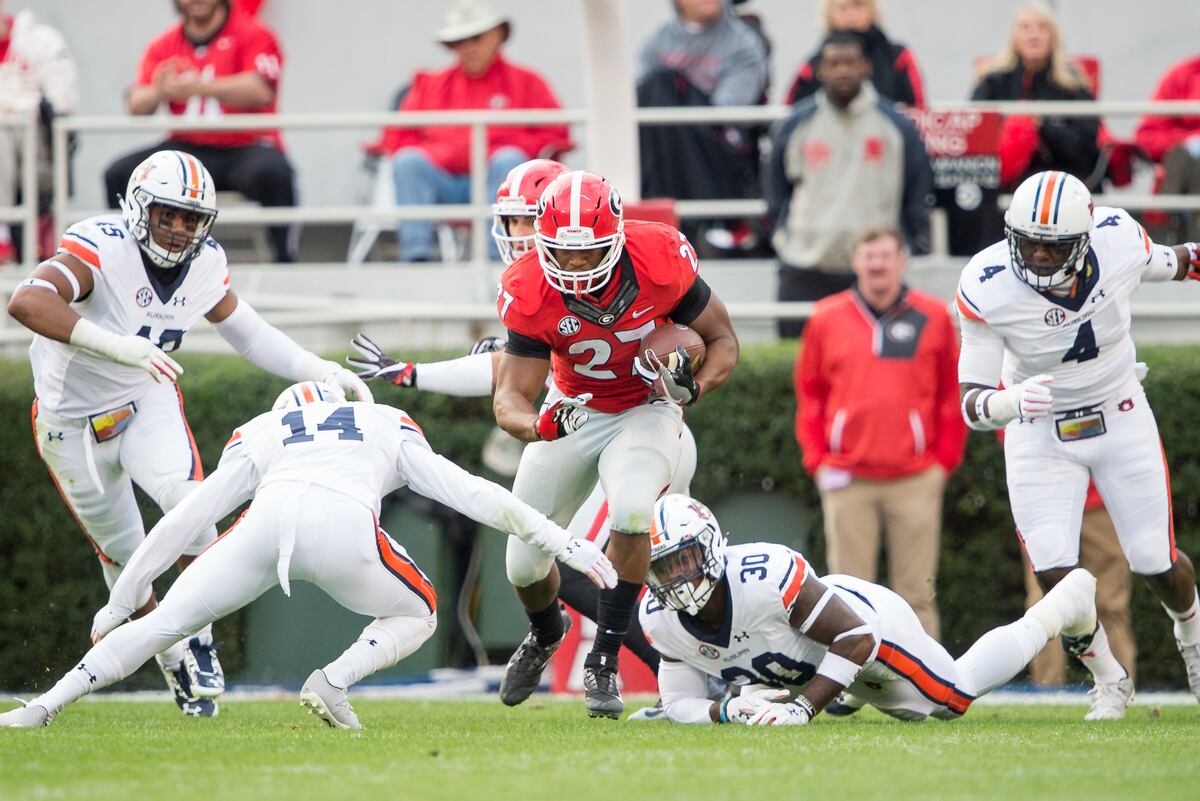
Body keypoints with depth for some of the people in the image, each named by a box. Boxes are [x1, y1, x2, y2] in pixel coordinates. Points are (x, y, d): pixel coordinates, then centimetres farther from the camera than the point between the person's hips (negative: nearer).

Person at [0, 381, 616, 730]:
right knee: (416, 615, 26)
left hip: (268, 520, 1)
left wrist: (117, 604, 39)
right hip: (345, 527, -1)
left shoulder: (259, 435, 35)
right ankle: (334, 683, 1)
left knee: (165, 622, 15)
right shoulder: (389, 427, 35)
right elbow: (471, 493, 28)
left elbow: (183, 520, 33)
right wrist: (561, 542, 33)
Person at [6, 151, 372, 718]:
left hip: (147, 405, 3)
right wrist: (120, 346, -54)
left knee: (187, 501, -26)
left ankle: (198, 637, -11)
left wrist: (323, 372, 2)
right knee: (122, 554, 8)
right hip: (74, 422, -3)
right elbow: (27, 303, -47)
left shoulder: (205, 265, -8)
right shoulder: (100, 248, -29)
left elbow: (247, 332, 10)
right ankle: (171, 658, 32)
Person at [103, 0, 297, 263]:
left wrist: (197, 87, -32)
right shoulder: (163, 46, 10)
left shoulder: (253, 34, -2)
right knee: (120, 174, -16)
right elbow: (136, 106, 1)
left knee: (271, 172, -37)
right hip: (188, 148, 4)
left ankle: (285, 261, -26)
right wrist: (158, 92, -25)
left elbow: (261, 91, -20)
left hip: (245, 146, -4)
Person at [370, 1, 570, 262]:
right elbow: (398, 135, 17)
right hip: (442, 180, 2)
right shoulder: (430, 86, 22)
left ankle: (495, 257, -43)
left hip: (498, 181, -2)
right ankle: (415, 254, -37)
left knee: (509, 161, -33)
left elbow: (554, 134, 4)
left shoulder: (525, 82, 14)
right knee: (407, 161, -25)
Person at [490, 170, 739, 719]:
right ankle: (545, 634, 44)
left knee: (630, 510, -33)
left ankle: (603, 662, -19)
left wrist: (695, 384, -32)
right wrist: (536, 426, -47)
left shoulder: (660, 259, -26)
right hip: (573, 414, 2)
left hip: (646, 410, -2)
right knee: (524, 563, 6)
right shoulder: (530, 292, -24)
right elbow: (510, 396, -23)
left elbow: (722, 339, -10)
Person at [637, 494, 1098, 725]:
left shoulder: (767, 576, -44)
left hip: (869, 619, -5)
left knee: (955, 696, 18)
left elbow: (855, 636, -36)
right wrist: (726, 711, -39)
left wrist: (804, 706, -44)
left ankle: (1069, 600, 37)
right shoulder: (659, 618, -26)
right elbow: (679, 703, -17)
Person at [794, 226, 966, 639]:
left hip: (915, 478, -1)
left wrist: (943, 460, 2)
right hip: (848, 480, 1)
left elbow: (952, 394, 8)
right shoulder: (827, 319, 6)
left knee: (917, 591, 0)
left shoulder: (933, 317, 4)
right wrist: (818, 460, 2)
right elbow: (809, 394, 11)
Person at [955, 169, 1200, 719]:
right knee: (1054, 572, -12)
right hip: (1040, 431, -1)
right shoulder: (987, 291, -28)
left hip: (1119, 419, 1)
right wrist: (1012, 401, -45)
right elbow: (975, 405, -26)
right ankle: (1108, 683, 15)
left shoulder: (1119, 241, -23)